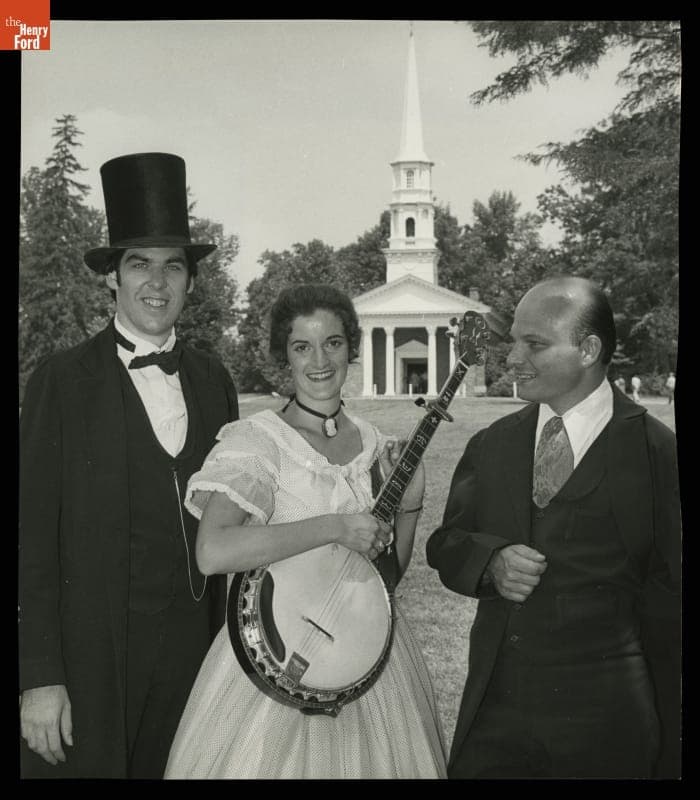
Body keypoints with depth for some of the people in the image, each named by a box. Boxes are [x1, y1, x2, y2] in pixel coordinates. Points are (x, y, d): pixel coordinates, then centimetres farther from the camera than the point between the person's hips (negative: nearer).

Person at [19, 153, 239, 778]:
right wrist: (39, 677, -12)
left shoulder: (213, 379, 7)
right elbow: (35, 533, -9)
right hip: (90, 651, -4)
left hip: (194, 643, 4)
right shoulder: (62, 381, -6)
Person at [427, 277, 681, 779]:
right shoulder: (492, 445, 7)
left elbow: (667, 600, -5)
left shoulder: (655, 451, -7)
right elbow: (446, 544, 11)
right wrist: (491, 561, -13)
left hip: (603, 720, -4)